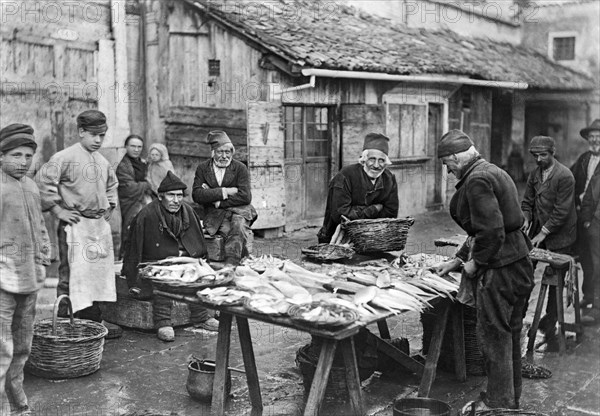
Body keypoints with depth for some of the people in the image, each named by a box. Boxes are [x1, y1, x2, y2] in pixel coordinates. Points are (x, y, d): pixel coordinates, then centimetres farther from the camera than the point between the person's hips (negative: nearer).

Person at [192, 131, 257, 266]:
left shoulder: (240, 168, 4)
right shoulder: (202, 168, 8)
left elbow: (245, 196, -7)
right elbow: (197, 195, -6)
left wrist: (219, 201, -11)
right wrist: (225, 192, -13)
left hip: (239, 210, 0)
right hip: (215, 214, 1)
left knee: (239, 224, -34)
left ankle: (230, 264, -37)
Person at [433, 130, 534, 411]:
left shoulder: (477, 180, -17)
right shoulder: (493, 172, 16)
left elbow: (491, 230, -26)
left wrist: (475, 262, -12)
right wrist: (458, 260, 21)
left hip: (498, 267, -10)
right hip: (517, 261, 10)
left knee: (493, 335, 3)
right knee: (509, 334, 20)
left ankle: (498, 403, 16)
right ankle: (510, 398, 34)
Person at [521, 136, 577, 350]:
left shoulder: (564, 176, -15)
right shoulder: (534, 174, 7)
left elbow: (562, 210, -18)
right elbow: (527, 201, 13)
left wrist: (543, 233, -18)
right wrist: (526, 220, -5)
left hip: (558, 236, -6)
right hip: (538, 230, 6)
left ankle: (550, 327, 10)